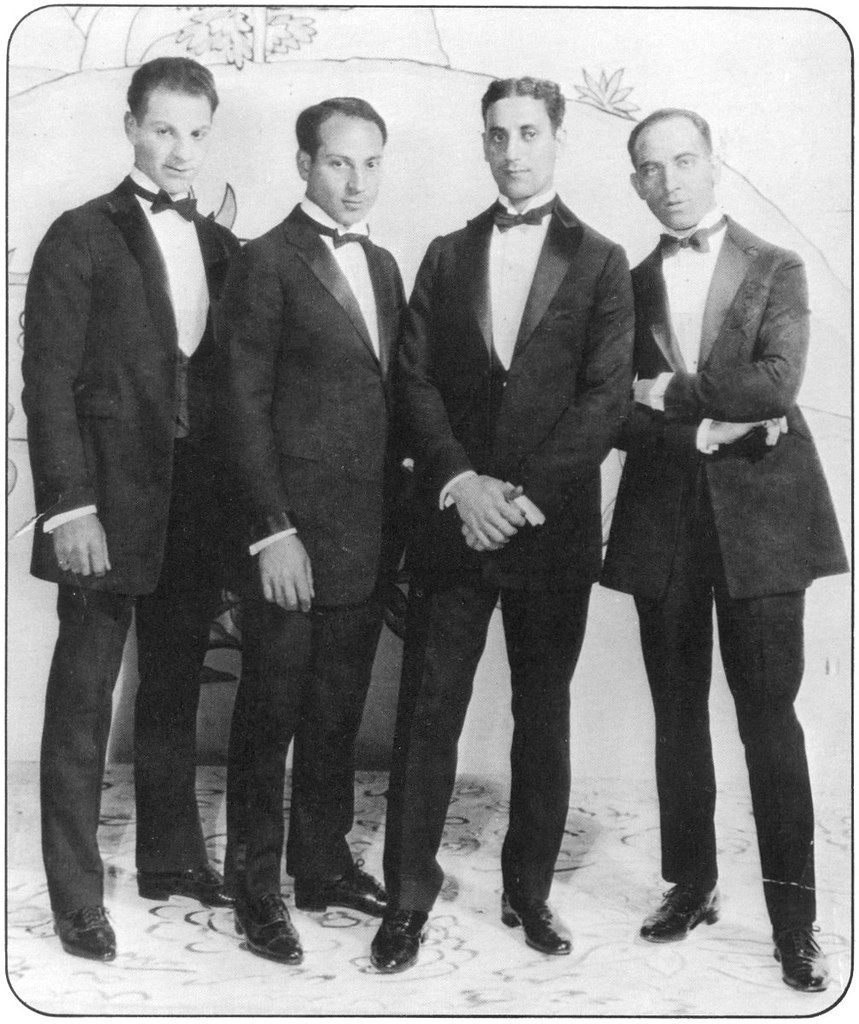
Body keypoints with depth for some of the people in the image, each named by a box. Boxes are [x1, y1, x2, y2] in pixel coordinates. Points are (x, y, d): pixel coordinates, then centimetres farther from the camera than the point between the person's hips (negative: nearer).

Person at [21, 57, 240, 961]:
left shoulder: (219, 245, 12)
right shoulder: (81, 238, -3)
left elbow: (229, 377, 13)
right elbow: (48, 383, -8)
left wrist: (234, 499, 6)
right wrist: (70, 507, -15)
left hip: (195, 510, 5)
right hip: (109, 507, -5)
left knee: (174, 693, 15)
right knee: (82, 705, 3)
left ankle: (171, 856, 29)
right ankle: (76, 897, 13)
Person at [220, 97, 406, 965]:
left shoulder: (383, 265, 15)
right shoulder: (267, 262, -6)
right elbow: (246, 407, -10)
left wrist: (395, 518, 10)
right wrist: (273, 531, -15)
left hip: (366, 532, 7)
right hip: (295, 533, -6)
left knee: (339, 712, 14)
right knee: (271, 714, 3)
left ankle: (323, 863, 29)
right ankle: (256, 887, 17)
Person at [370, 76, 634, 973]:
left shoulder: (599, 262, 5)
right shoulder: (446, 256, 12)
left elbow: (605, 396, -4)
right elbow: (415, 380, 4)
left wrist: (525, 495, -13)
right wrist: (460, 482, -10)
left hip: (554, 526, -1)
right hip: (453, 521, 1)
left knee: (543, 716, 8)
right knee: (428, 710, 0)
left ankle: (530, 891, 21)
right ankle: (408, 896, 10)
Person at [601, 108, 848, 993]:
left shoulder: (776, 270, 4)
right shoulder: (627, 286, 10)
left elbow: (778, 383, -12)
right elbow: (616, 415, 0)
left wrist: (671, 391, -10)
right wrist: (705, 430, -14)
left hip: (758, 518, -3)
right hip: (663, 521, 3)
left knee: (768, 715, -2)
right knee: (678, 714, 10)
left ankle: (794, 919, 6)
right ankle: (689, 884, 23)